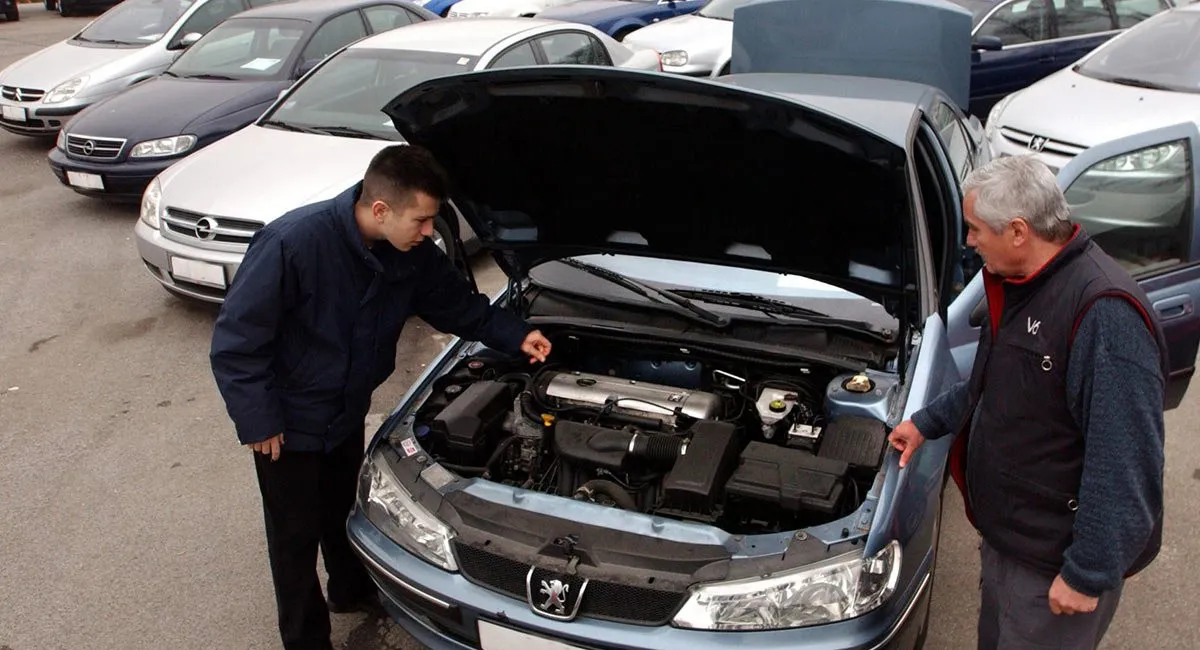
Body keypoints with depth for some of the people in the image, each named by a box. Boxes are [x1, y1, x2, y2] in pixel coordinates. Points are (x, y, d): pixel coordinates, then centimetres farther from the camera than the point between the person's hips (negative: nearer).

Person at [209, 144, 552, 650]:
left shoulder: (414, 254, -15)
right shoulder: (292, 243, -33)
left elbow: (459, 305, 3)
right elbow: (235, 341, -25)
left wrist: (515, 336, -10)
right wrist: (257, 422, -21)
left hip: (347, 413, 6)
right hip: (288, 423, -5)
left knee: (343, 510, 27)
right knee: (297, 532, 11)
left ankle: (351, 590, 52)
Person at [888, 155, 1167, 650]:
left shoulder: (1106, 312, -28)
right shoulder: (1021, 285, 4)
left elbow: (1127, 462, -29)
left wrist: (1089, 575, -25)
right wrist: (928, 422, 25)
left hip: (1053, 565, -9)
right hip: (1004, 534, 9)